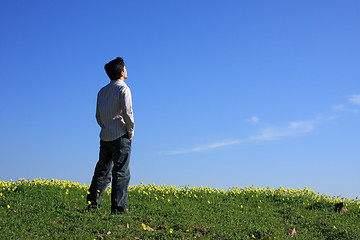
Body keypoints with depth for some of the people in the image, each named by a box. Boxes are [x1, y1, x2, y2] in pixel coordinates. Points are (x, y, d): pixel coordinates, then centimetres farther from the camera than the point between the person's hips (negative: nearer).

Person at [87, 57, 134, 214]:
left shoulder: (102, 91, 15)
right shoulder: (123, 89, -7)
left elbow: (98, 116, 16)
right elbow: (127, 113, -16)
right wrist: (131, 132, -6)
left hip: (105, 136, 6)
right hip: (120, 136, -6)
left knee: (102, 171, 12)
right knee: (121, 172, -4)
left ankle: (93, 203, 10)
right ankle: (118, 208, -5)